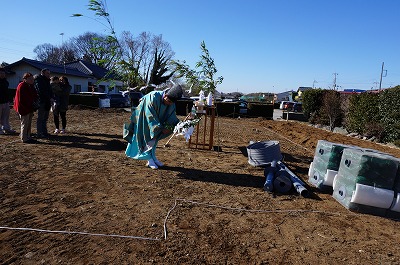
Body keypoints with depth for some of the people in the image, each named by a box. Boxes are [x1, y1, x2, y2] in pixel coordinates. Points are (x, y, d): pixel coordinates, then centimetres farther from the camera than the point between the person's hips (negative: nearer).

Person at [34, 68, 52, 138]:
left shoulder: (47, 81, 19)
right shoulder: (38, 80, -8)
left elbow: (50, 91, 20)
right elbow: (41, 91, -18)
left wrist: (51, 98, 1)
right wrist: (49, 98, -17)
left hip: (47, 102, 9)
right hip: (42, 102, -9)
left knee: (45, 118, 14)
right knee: (40, 118, -5)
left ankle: (44, 132, 22)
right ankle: (40, 134, -2)